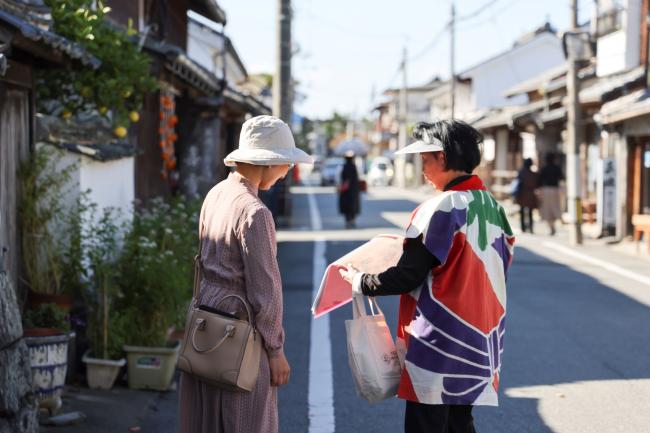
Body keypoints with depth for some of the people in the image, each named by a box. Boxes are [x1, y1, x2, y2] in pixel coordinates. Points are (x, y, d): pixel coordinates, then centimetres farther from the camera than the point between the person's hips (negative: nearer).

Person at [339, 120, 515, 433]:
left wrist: (359, 282, -1)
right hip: (480, 344, 8)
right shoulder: (492, 207, 7)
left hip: (438, 347, -8)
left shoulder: (441, 209, -16)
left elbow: (407, 277, -16)